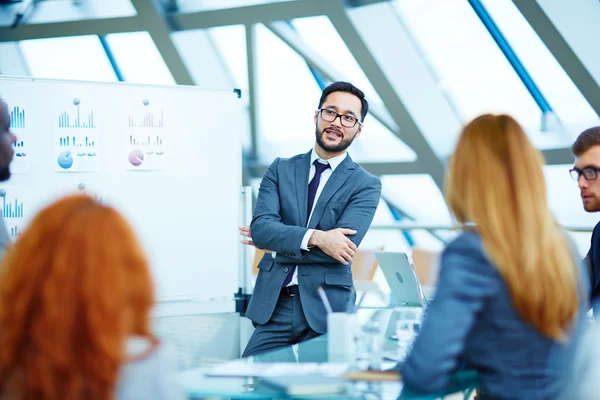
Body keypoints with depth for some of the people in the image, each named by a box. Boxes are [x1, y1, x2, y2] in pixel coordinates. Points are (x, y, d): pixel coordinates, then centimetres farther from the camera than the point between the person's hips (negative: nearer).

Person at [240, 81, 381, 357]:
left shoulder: (366, 185, 2)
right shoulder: (281, 169, 10)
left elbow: (343, 246, -12)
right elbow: (261, 226, -4)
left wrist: (276, 241, -7)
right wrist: (314, 237, -19)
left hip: (327, 312, -2)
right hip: (274, 306, 2)